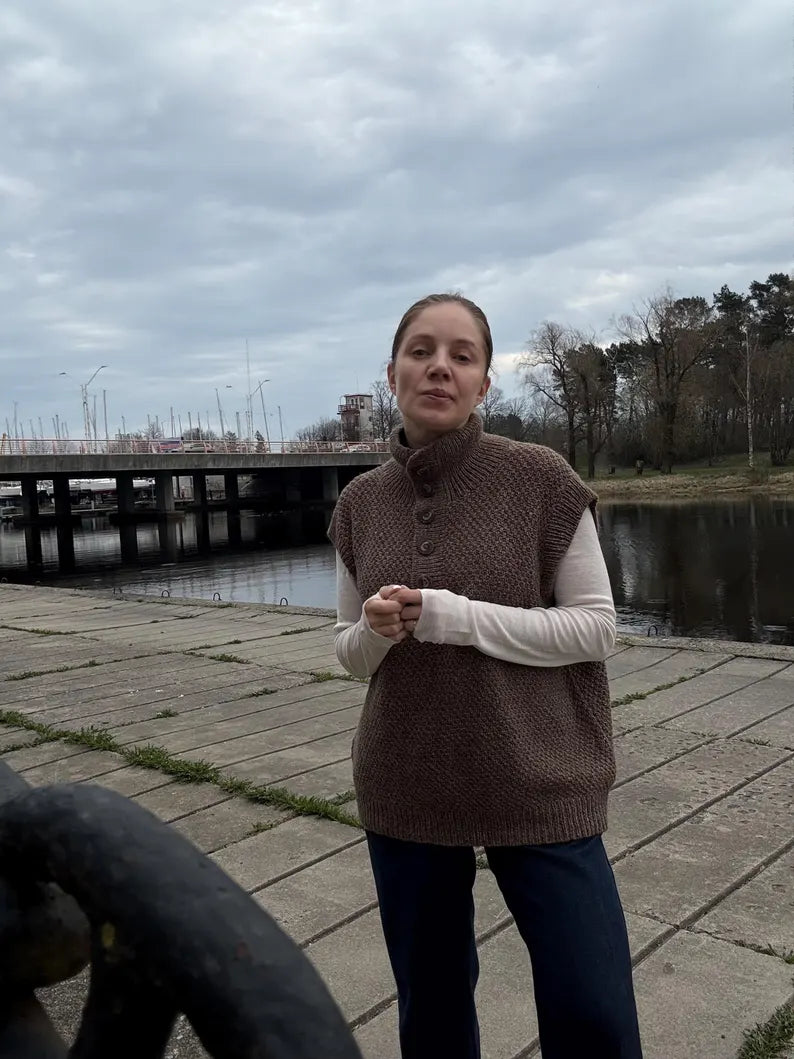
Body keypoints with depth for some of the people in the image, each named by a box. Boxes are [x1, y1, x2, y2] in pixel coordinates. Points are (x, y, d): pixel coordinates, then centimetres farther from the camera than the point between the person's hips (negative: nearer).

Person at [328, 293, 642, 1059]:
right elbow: (351, 652, 8)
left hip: (538, 786, -3)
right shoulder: (361, 503, 1)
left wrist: (457, 616, -20)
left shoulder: (542, 480, -9)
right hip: (404, 792, 4)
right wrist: (376, 629, -16)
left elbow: (595, 628, -8)